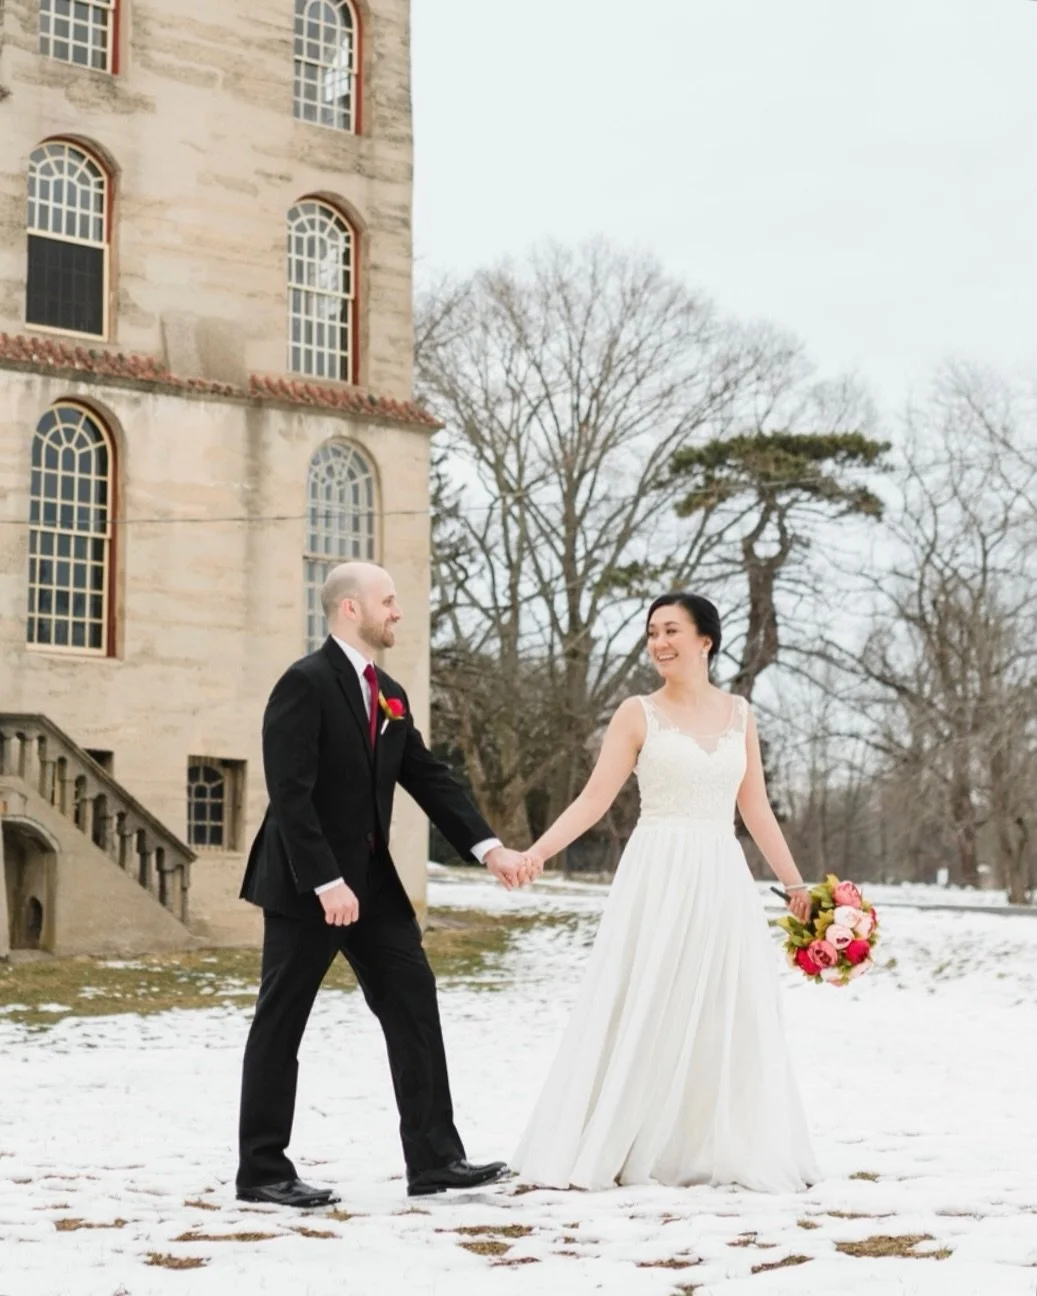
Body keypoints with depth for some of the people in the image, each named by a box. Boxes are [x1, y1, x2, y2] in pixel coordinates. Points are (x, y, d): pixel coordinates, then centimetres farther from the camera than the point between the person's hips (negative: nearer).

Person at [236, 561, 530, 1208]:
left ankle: (434, 1158, 8)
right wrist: (327, 882, -25)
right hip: (306, 885, -8)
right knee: (282, 1022, 2)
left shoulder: (390, 695, 11)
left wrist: (488, 847, -2)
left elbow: (430, 779, 9)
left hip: (372, 880, 8)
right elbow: (291, 794, -21)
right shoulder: (305, 683, -14)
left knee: (415, 1005, 4)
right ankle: (262, 1170, 11)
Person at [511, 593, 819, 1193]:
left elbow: (756, 809, 14)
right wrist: (536, 852, -15)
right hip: (657, 877, -3)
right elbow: (595, 798, -3)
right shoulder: (639, 714, 1)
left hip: (722, 879, 3)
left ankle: (726, 1151, 14)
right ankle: (606, 1149, 3)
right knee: (641, 1011, -3)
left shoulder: (739, 714, 10)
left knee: (728, 1014, 4)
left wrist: (796, 883, 13)